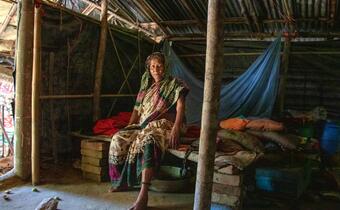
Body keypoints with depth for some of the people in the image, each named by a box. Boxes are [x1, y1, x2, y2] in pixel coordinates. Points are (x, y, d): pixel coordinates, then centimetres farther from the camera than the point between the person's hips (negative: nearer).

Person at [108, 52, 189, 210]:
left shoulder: (174, 84, 2)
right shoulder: (146, 85, 20)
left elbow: (180, 106, -12)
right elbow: (137, 109, 22)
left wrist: (176, 129, -27)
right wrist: (128, 128, 9)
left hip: (163, 125, -6)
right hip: (143, 125, 7)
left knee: (147, 142, -38)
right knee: (118, 139, -17)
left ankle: (143, 195, -44)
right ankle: (123, 180, 1)